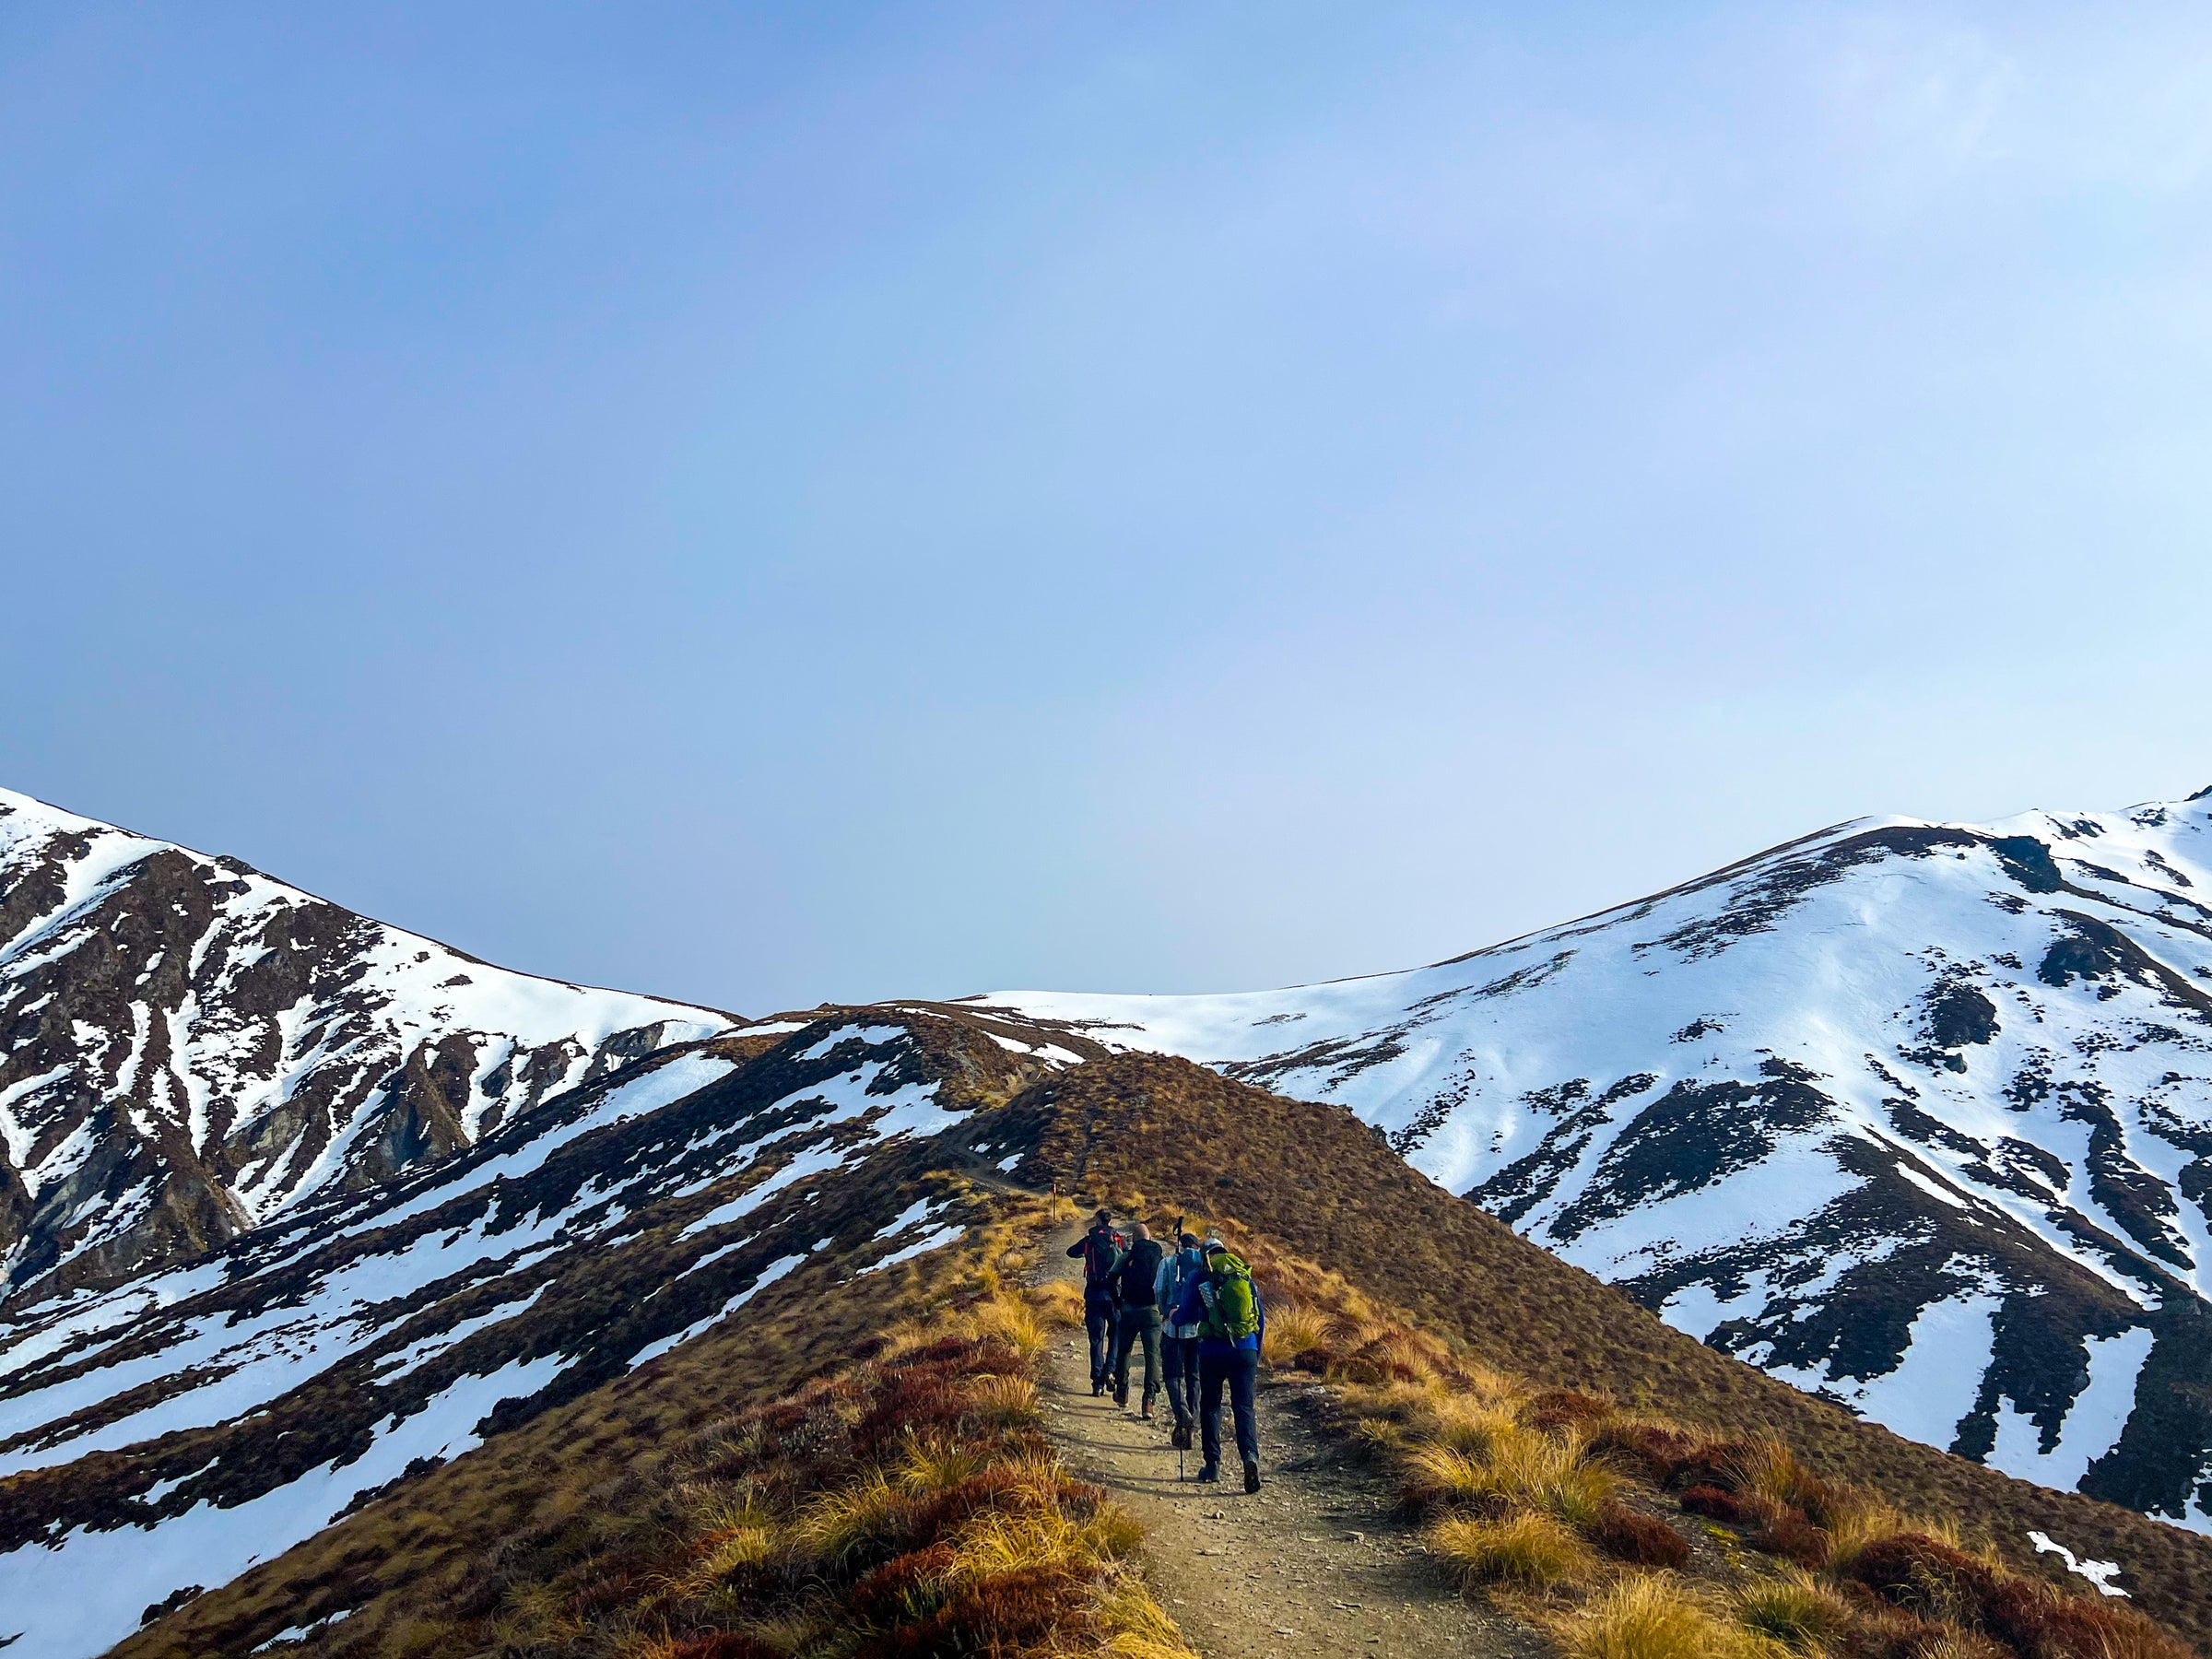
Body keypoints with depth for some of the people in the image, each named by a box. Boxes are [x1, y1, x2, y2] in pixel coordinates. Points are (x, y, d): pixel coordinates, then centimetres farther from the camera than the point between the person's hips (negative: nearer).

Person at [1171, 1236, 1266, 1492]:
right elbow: (1261, 1319, 12)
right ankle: (1250, 1455, -20)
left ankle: (1213, 1464, 17)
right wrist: (1256, 1356, 21)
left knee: (1210, 1406, 15)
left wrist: (1174, 1315, 27)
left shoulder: (1201, 1279, -1)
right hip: (1245, 1352, 2)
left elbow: (1185, 1316, 3)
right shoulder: (1246, 1278, 8)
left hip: (1212, 1353, -1)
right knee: (1244, 1407, 4)